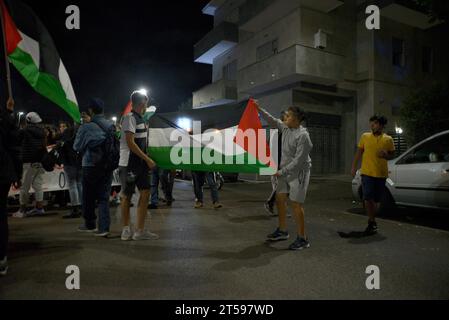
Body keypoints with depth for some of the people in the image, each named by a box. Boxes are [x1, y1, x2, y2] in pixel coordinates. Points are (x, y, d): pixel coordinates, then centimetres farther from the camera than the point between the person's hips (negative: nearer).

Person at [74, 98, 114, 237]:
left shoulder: (86, 127, -10)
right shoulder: (111, 126, -2)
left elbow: (77, 147, 1)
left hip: (91, 166, -3)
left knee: (88, 197, 14)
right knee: (104, 197, 7)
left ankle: (90, 224, 27)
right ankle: (104, 227, 1)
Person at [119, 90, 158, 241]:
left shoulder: (140, 119, 15)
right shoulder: (130, 118, -11)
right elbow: (130, 143, -18)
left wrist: (147, 160, 13)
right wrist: (147, 159, -17)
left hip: (140, 163, 8)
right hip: (129, 164, -8)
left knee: (145, 193, 2)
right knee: (127, 195, 3)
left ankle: (140, 230, 8)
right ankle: (126, 230, 16)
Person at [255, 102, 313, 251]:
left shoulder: (303, 135, -21)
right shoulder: (285, 127, 3)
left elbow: (299, 160, -22)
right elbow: (272, 120, 18)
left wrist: (282, 172, -20)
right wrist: (259, 109, 12)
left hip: (299, 172, -8)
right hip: (285, 171, 9)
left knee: (295, 204, -8)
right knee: (279, 199, 12)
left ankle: (302, 239, 4)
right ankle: (282, 231, 28)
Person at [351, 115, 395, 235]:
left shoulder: (388, 139, 3)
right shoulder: (365, 136, 3)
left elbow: (392, 155, 11)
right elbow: (359, 153, 7)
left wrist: (386, 155, -12)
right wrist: (354, 167, 3)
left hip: (381, 174, 1)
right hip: (367, 172, -1)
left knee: (376, 199, 11)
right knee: (368, 198, -9)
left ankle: (372, 221, 29)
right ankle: (372, 222, 7)